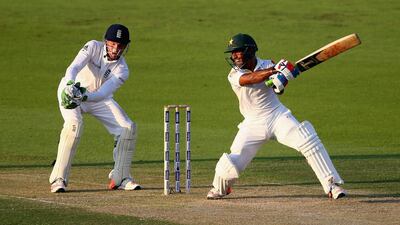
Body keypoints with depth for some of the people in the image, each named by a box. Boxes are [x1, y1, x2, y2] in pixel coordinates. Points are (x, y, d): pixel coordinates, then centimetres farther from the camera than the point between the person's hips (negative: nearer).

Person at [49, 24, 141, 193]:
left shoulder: (122, 71, -17)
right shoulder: (93, 47, -22)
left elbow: (103, 94, -30)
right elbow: (74, 67, -36)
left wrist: (84, 97, -50)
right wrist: (70, 85, -57)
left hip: (98, 97, 4)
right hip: (70, 89, -4)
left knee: (128, 128, -8)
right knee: (74, 123, -31)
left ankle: (120, 178, 8)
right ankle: (58, 179, -27)